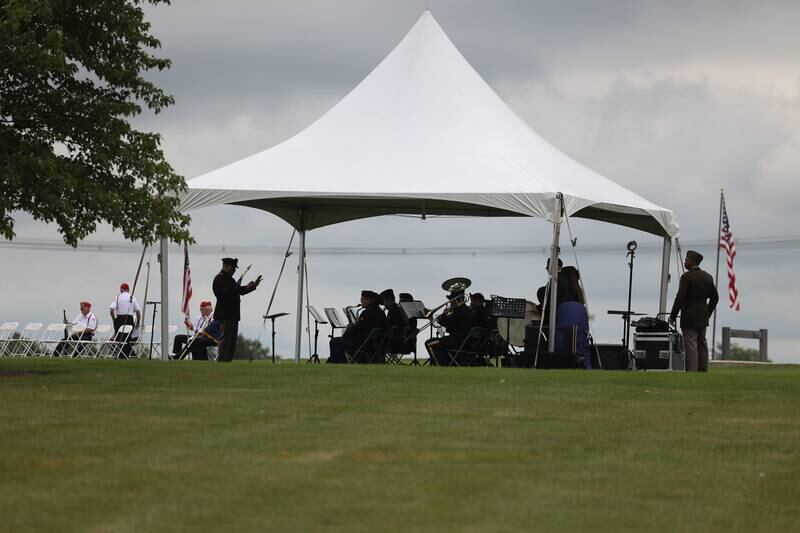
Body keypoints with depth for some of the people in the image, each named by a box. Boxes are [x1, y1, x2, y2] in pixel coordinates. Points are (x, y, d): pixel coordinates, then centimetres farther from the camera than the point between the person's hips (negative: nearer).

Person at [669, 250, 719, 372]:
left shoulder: (687, 276, -13)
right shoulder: (707, 277, 10)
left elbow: (680, 298, -18)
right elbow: (715, 297, 15)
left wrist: (673, 316, -10)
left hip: (689, 318, -8)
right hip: (703, 318, 8)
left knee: (690, 346, -8)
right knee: (702, 345, 13)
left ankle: (691, 372, -12)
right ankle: (703, 372, 15)